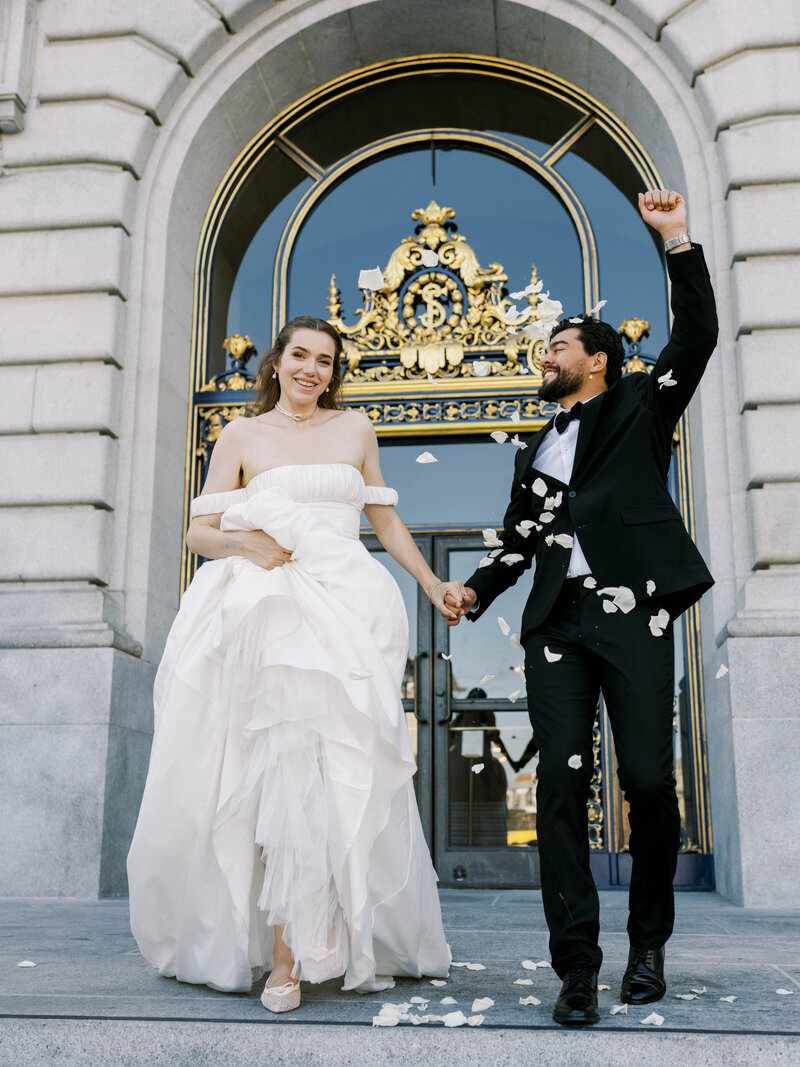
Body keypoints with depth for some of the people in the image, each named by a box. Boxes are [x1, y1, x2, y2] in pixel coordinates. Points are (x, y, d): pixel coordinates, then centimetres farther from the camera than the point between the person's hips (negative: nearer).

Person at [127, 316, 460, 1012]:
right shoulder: (243, 436, 11)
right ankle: (284, 954, -7)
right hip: (269, 614, -1)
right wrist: (246, 543, -11)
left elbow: (384, 517, 22)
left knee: (352, 778, -4)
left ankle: (363, 942, 8)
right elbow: (199, 531, 9)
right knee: (282, 769, -12)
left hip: (348, 610, 2)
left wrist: (432, 583, 19)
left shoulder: (355, 429, 16)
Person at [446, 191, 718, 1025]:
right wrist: (476, 588, 3)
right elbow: (518, 541, 21)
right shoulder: (533, 452, 26)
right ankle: (576, 968, 0)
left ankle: (648, 941, 17)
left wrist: (678, 243, -6)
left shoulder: (640, 405, 15)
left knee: (648, 779, -7)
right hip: (556, 622, 4)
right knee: (560, 785, -5)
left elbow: (695, 338, 1)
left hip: (632, 612, -4)